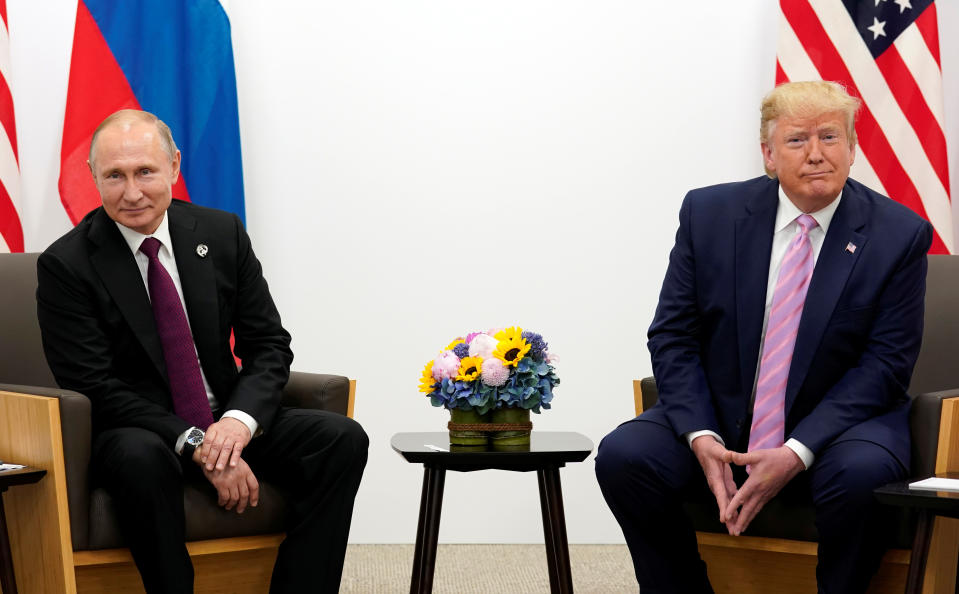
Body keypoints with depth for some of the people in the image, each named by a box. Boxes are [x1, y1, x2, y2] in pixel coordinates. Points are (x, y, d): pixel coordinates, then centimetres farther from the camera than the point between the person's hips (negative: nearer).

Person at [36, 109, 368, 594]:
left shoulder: (222, 234, 2)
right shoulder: (65, 264, -9)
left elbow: (269, 346, 3)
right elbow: (95, 389, -14)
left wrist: (239, 419, -19)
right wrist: (196, 447, -24)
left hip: (226, 424, 4)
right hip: (135, 432, -4)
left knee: (343, 439, -18)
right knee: (141, 457, -39)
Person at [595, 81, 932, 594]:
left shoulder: (898, 234, -5)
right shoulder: (709, 214, 0)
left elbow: (885, 363, -9)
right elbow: (672, 338, 0)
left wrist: (797, 452, -21)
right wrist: (701, 437, -17)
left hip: (836, 424, -2)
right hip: (718, 420, 2)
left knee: (863, 474, -35)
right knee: (623, 455, -23)